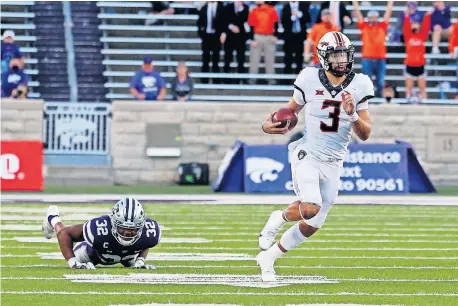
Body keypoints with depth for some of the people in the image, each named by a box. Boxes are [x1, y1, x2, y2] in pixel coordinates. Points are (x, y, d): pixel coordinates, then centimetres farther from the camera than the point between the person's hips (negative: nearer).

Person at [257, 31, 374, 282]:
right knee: (310, 209, -27)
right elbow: (290, 111, 10)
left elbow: (365, 134, -1)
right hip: (307, 155, -3)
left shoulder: (360, 85, -2)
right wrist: (268, 124, -10)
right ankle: (279, 219, 7)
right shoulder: (310, 80, -6)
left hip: (333, 164, 3)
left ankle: (268, 257, 26)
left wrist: (352, 114, -20)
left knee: (312, 225, 6)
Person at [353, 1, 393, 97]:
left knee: (380, 83, 2)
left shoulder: (382, 26, 10)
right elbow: (357, 11, 10)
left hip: (381, 59, 1)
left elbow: (388, 11, 14)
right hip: (367, 59, -1)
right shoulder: (364, 26, 8)